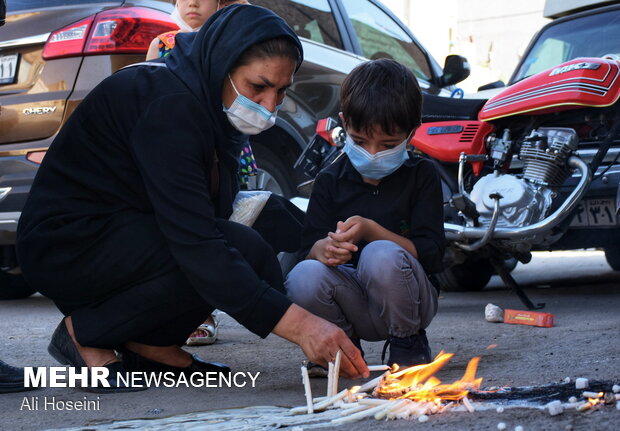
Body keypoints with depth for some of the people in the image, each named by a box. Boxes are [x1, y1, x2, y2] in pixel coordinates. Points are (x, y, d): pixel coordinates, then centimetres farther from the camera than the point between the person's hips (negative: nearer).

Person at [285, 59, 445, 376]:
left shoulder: (421, 176, -1)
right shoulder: (331, 180, 5)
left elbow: (430, 254, -10)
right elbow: (309, 247, -3)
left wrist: (371, 231, -25)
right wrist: (325, 248, -29)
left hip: (406, 302, -2)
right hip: (355, 306, 2)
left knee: (381, 256, -34)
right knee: (304, 277, -29)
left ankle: (408, 344, -6)